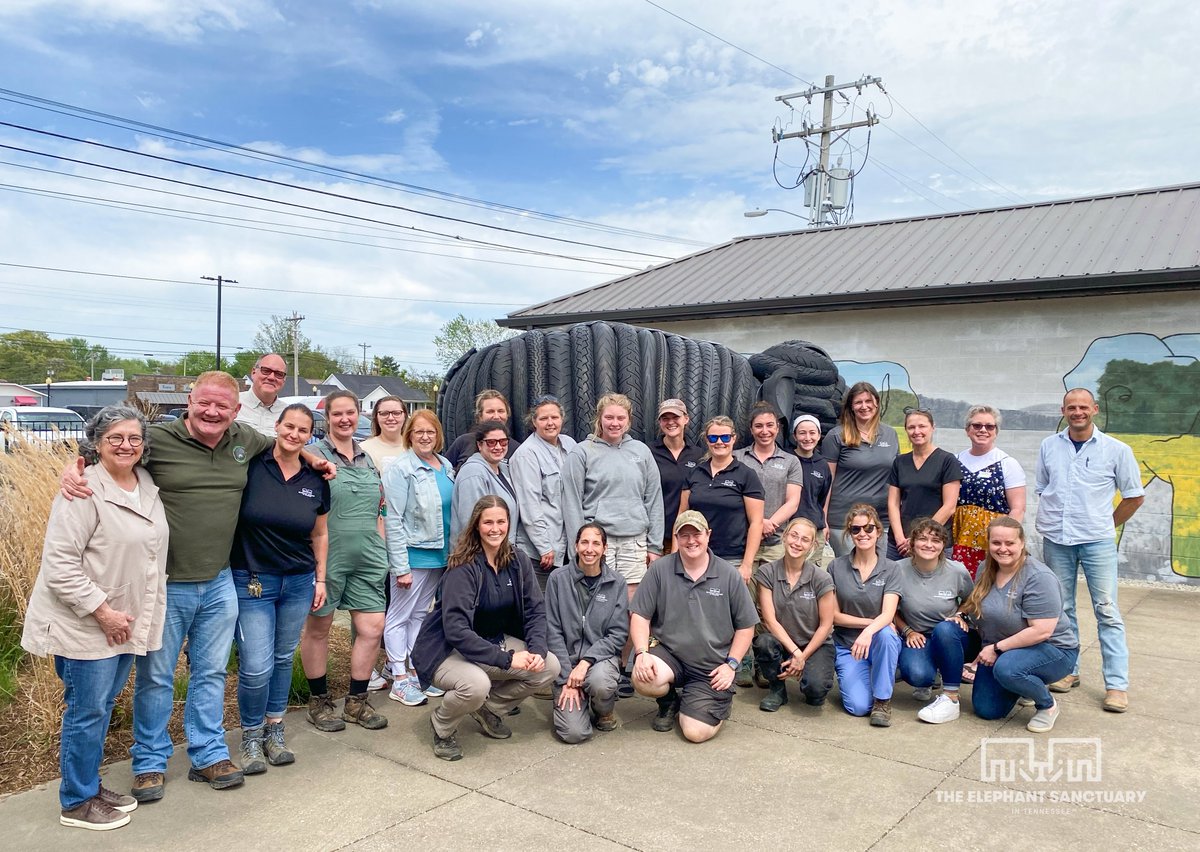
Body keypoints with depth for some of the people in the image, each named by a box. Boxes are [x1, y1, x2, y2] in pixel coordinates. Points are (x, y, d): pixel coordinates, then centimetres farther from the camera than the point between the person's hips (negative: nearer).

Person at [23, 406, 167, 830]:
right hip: (85, 624, -7)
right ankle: (77, 802, 21)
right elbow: (59, 563, -21)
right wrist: (103, 611, -20)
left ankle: (89, 783, 34)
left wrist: (142, 615, 15)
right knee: (87, 711, 4)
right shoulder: (84, 490, -19)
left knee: (102, 708, 19)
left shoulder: (148, 485, 5)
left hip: (125, 622, 7)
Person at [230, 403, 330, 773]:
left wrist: (320, 579, 12)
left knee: (283, 659, 14)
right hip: (252, 579, -3)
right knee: (257, 666, -5)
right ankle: (250, 735, 19)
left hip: (299, 581, 4)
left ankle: (274, 730, 32)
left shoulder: (316, 480, 3)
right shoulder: (251, 466, -10)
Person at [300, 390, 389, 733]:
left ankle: (357, 701, 18)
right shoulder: (314, 455, -4)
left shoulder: (368, 457, 13)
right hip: (328, 554, -5)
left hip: (368, 557, 5)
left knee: (372, 627, 2)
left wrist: (382, 551, 15)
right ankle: (319, 701, 24)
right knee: (318, 628, 9)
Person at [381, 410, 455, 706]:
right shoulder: (401, 469, -13)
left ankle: (415, 670, 26)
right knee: (399, 616, 4)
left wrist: (453, 551, 11)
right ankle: (399, 680, 11)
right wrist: (401, 566, -18)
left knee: (420, 614, 16)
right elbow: (393, 520, -16)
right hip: (413, 555, -7)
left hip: (440, 555, 7)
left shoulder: (446, 466, 7)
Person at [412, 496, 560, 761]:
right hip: (447, 650, -6)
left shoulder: (518, 561, -2)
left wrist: (537, 649, -19)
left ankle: (489, 708, 11)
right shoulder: (463, 568, -21)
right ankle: (441, 725, -1)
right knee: (477, 684, -36)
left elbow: (535, 610, 0)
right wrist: (506, 659, -29)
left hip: (495, 641, 6)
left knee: (549, 667, -12)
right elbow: (456, 630, -28)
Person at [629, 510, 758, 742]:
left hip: (712, 668, -1)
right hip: (668, 654, 1)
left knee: (697, 732, -14)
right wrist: (642, 652, -16)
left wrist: (731, 664, -3)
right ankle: (669, 702, 7)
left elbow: (746, 626, 5)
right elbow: (640, 615, -2)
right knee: (643, 678, -32)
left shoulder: (729, 575, 0)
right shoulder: (660, 570, -2)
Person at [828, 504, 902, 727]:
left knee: (885, 633, -36)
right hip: (847, 645, 0)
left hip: (881, 643, 0)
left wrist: (870, 631, -36)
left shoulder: (890, 569, -3)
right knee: (858, 706, -21)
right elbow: (833, 615, -3)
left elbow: (888, 614, -17)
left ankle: (883, 700, -16)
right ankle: (848, 676, 15)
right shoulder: (836, 567, -2)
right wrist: (869, 622, -14)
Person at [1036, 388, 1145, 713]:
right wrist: (1053, 521, 8)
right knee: (1061, 609, 10)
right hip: (1055, 540, 3)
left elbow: (1135, 496, 6)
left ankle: (1116, 684, 2)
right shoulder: (1049, 446, 6)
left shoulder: (1116, 450, -2)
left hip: (1097, 542, -3)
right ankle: (1067, 671, 22)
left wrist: (1107, 525, 6)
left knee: (1107, 612, -3)